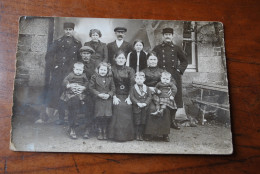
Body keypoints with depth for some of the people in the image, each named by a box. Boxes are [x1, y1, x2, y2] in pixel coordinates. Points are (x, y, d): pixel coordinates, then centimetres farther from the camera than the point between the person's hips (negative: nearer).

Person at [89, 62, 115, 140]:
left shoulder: (110, 78, 8)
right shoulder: (94, 77, 1)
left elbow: (113, 89, 9)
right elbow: (91, 88, -1)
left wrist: (109, 94, -10)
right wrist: (98, 94, -12)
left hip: (108, 99, 2)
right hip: (98, 99, -2)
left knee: (107, 116, -2)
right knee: (99, 116, -2)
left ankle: (105, 132, 15)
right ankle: (100, 132, 15)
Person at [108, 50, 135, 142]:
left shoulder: (130, 70, 10)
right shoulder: (112, 70, 8)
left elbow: (132, 84, 0)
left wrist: (129, 97, -11)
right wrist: (114, 97, -11)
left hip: (127, 95, 1)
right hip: (116, 95, -1)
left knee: (127, 106, -26)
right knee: (118, 106, -27)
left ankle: (127, 135, -14)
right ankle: (117, 135, -18)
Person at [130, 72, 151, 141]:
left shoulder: (147, 88, 5)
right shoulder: (133, 88, -1)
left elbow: (149, 97, 3)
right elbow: (132, 97, -7)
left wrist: (145, 103, -13)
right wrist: (138, 103, -18)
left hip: (145, 108, 2)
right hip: (136, 108, -2)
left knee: (143, 122, 8)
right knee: (137, 122, 3)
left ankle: (141, 135, 18)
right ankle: (137, 135, 14)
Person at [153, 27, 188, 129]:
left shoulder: (176, 48, 12)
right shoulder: (157, 48, 8)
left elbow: (184, 61, 19)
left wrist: (179, 70, 5)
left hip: (174, 77, 2)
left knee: (174, 97, 3)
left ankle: (172, 120, 15)